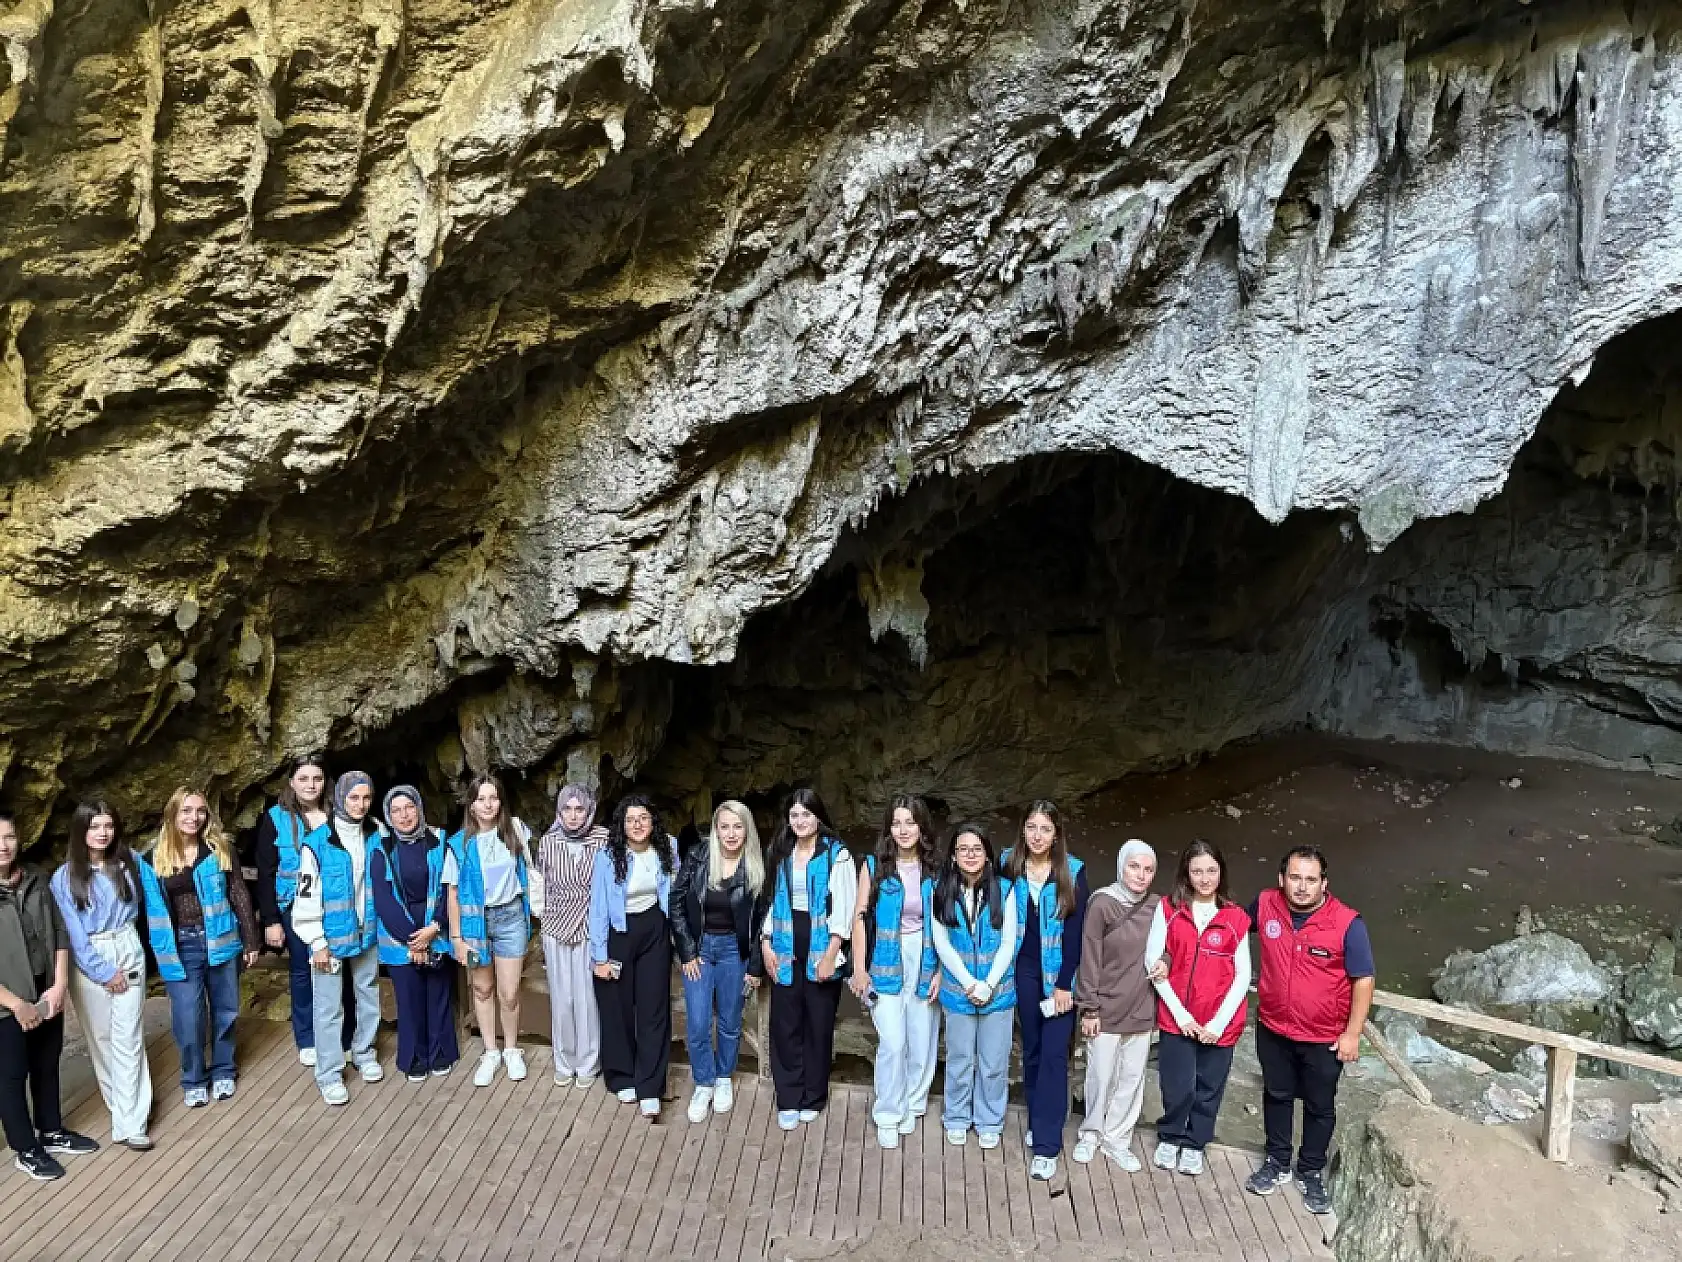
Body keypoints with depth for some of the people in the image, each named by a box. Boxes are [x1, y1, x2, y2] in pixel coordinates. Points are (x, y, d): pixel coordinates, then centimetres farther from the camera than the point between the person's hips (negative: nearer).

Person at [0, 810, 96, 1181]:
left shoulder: (36, 882, -1)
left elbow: (60, 933, 5)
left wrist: (59, 985, -5)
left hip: (47, 995, 5)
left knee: (47, 1066, 19)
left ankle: (50, 1132, 37)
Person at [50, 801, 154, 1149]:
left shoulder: (128, 861, 0)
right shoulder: (64, 878, -8)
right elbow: (74, 932, -9)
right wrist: (103, 971, -11)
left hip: (128, 952, 1)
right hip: (88, 961, -1)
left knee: (128, 1037, -3)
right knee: (101, 1037, 7)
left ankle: (129, 1123, -2)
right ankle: (122, 1102, 25)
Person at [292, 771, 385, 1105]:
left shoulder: (378, 835, -1)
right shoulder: (317, 843, -15)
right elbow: (307, 897, -11)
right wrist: (317, 942, -11)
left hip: (368, 931, 5)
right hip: (332, 936, -4)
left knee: (369, 996, 17)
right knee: (329, 1007, 1)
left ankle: (364, 1053, 36)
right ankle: (329, 1075, 12)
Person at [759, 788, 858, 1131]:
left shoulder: (837, 854, -6)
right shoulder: (781, 853, 11)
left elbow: (844, 907, -10)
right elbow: (772, 901, 14)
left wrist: (830, 955, -15)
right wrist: (766, 943, 3)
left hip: (822, 951, -4)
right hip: (786, 951, 4)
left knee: (818, 1024, 5)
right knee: (785, 1024, 3)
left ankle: (813, 1098, 21)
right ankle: (788, 1100, 14)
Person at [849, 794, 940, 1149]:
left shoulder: (935, 869, 2)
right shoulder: (874, 866, -2)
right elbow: (861, 918, -1)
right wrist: (859, 968, -6)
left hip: (925, 960, 2)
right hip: (887, 963, -2)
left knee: (923, 1043, 7)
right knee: (892, 1043, -8)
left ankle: (911, 1105, 29)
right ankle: (888, 1117, 9)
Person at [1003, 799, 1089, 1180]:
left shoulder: (1073, 871, -9)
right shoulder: (1008, 865, -3)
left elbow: (1075, 931, -9)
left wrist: (1063, 983, -12)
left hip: (1059, 973, -2)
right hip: (1025, 971, 3)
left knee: (1054, 1054, -6)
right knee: (1031, 1049, 13)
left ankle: (1047, 1145, -2)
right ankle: (1038, 1121, 29)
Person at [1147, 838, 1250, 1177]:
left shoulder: (1235, 917, -2)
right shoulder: (1168, 909, -4)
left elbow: (1243, 975, -1)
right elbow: (1153, 963, -5)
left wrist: (1218, 1022, -8)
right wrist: (1181, 1014, -10)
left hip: (1219, 1023, 1)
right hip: (1176, 1018, -1)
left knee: (1208, 1089, 11)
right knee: (1178, 1088, 1)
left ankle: (1194, 1145, 36)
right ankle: (1169, 1139, 30)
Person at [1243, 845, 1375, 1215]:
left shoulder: (1347, 923, -23)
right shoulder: (1265, 904, -13)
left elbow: (1364, 979, -15)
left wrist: (1352, 1034, -13)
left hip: (1325, 1038, -3)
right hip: (1272, 1029, 3)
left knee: (1319, 1108, 15)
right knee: (1277, 1095, 20)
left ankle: (1311, 1173, 35)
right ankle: (1277, 1163, 39)